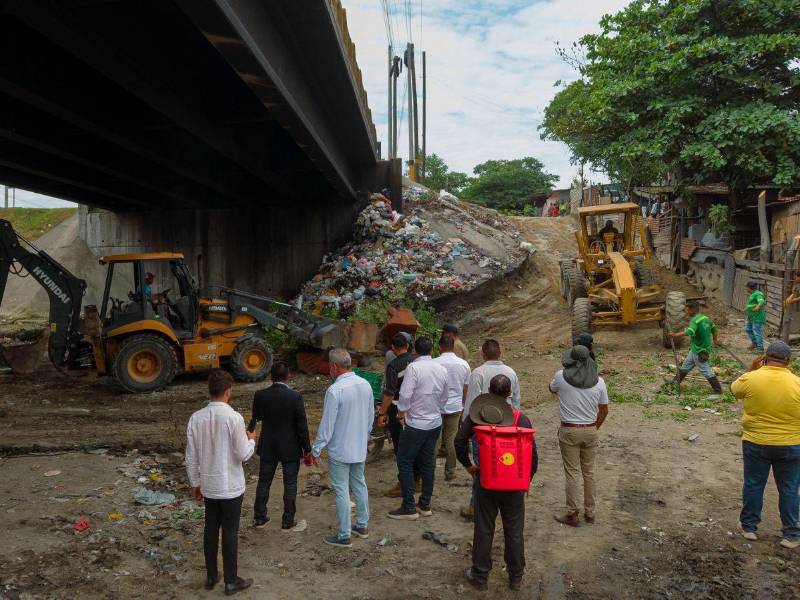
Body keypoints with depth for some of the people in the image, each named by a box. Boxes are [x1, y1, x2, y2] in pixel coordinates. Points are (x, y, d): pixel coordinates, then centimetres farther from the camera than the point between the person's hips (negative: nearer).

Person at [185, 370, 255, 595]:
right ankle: (231, 581, 19)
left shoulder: (196, 418, -6)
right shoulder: (234, 418, -21)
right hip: (231, 486, -5)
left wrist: (195, 483, 13)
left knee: (210, 529, 18)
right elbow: (243, 454, -16)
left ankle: (211, 576, 31)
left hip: (208, 486, 5)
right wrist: (251, 440, 4)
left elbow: (191, 457, 1)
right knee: (230, 533, 7)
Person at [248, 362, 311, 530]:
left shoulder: (260, 396, -11)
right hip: (290, 448, -2)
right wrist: (307, 449, -3)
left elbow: (256, 419, 4)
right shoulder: (295, 397, -18)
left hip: (267, 448, 3)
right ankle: (287, 521, 20)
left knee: (264, 482, 18)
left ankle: (259, 518, 30)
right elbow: (302, 426, -13)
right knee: (290, 484, 12)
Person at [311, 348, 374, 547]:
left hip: (340, 451, -7)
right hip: (360, 448, 7)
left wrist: (316, 449, -7)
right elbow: (371, 417, 8)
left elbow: (326, 425, -19)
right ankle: (362, 526, 34)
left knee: (342, 492, 4)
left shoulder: (334, 391, -24)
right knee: (359, 485, 20)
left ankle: (344, 536, 15)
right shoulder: (365, 385, -3)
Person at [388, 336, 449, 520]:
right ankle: (425, 505, 23)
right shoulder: (442, 370, 3)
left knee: (405, 463, 4)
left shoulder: (413, 368, -17)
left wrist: (401, 414, -4)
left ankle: (409, 508, 5)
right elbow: (444, 398, 10)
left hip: (415, 424, -6)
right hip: (435, 424, 7)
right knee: (428, 463, 14)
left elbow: (405, 396, -20)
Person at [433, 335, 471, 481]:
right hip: (455, 406, 3)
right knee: (451, 439, 11)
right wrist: (462, 405, 20)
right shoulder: (464, 364, -1)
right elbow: (466, 389, 7)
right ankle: (450, 472, 16)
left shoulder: (434, 364, -12)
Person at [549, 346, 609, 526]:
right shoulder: (599, 381, -3)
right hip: (590, 431, 3)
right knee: (589, 472, 15)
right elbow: (604, 411, 5)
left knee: (572, 473, 5)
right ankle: (589, 513, 26)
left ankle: (572, 515, 14)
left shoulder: (561, 376, -10)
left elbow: (552, 389, 13)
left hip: (569, 431, -3)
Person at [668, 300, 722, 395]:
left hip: (699, 352, -10)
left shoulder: (694, 320, -23)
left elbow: (689, 332, -40)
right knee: (685, 367, 18)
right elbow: (713, 328, 21)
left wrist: (675, 335, -37)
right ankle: (675, 383, 29)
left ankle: (718, 390, 10)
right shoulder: (705, 318, 5)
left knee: (706, 371, 1)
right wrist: (715, 339, 37)